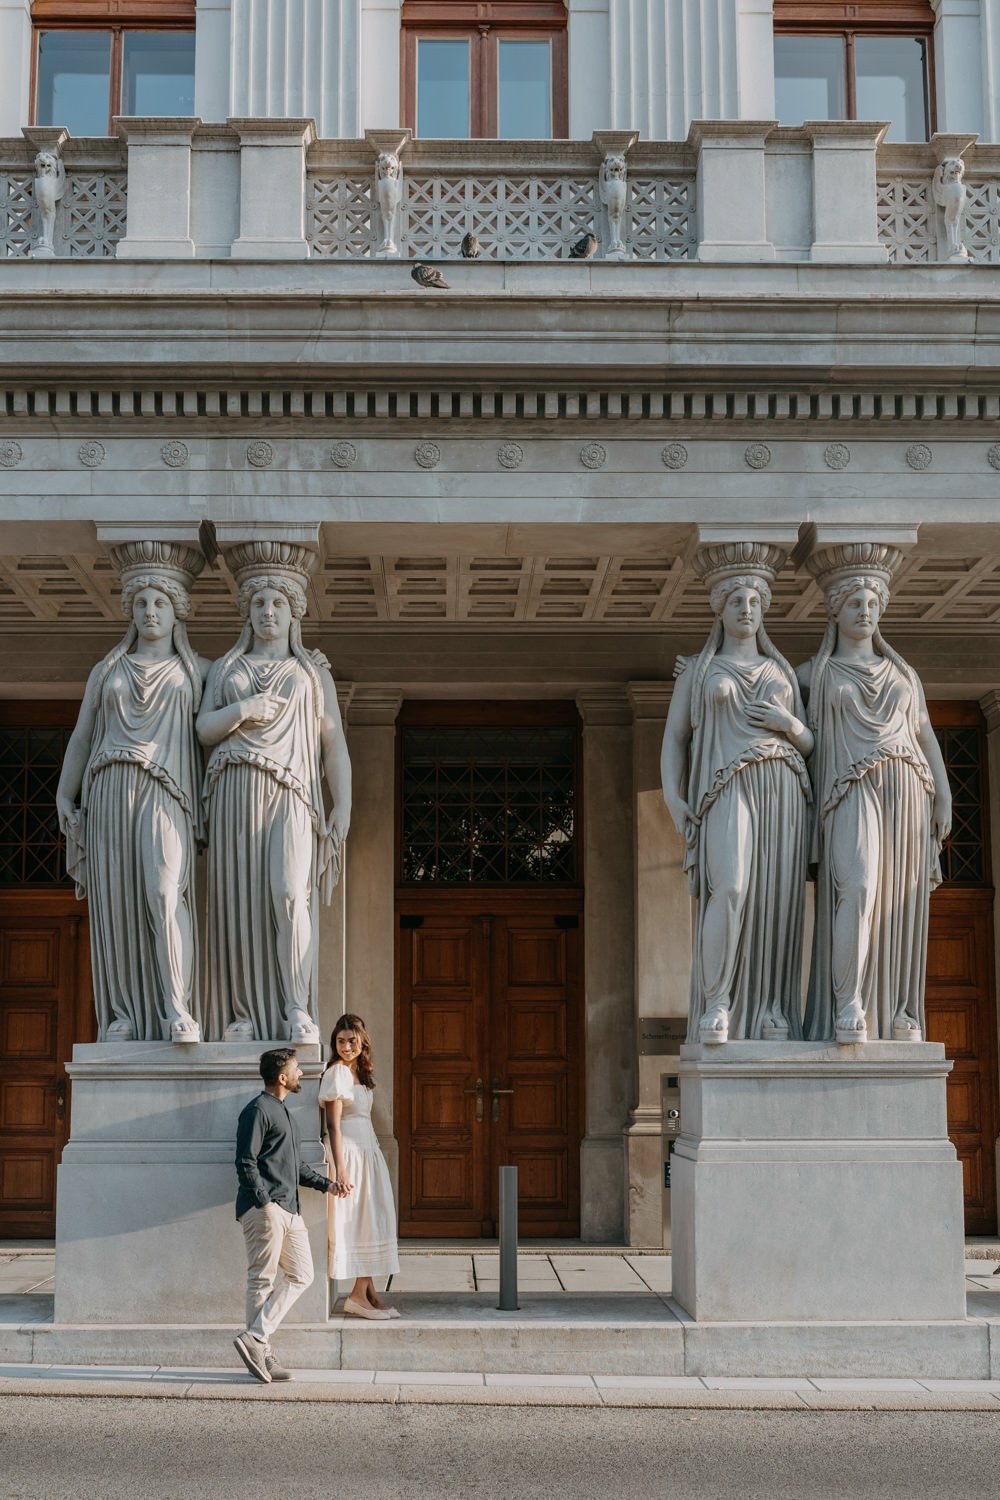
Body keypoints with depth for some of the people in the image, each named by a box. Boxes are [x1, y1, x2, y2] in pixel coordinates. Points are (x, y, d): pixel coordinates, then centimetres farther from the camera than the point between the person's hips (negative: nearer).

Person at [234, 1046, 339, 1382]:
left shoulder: (283, 1113, 24)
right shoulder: (257, 1110, -7)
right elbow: (246, 1162, -14)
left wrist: (326, 1184, 18)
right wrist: (264, 1202, -20)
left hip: (289, 1209, 10)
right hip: (264, 1208, -9)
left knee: (301, 1276, 5)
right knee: (262, 1279, -6)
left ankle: (256, 1338, 4)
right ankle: (255, 1341, -1)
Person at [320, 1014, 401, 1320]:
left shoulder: (359, 1073, 14)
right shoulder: (336, 1073, -11)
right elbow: (333, 1124, -16)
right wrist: (340, 1169, -21)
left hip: (368, 1152, 9)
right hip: (349, 1153, -9)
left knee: (373, 1222, 7)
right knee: (355, 1223, -7)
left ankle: (368, 1293, 10)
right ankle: (359, 1294, -3)